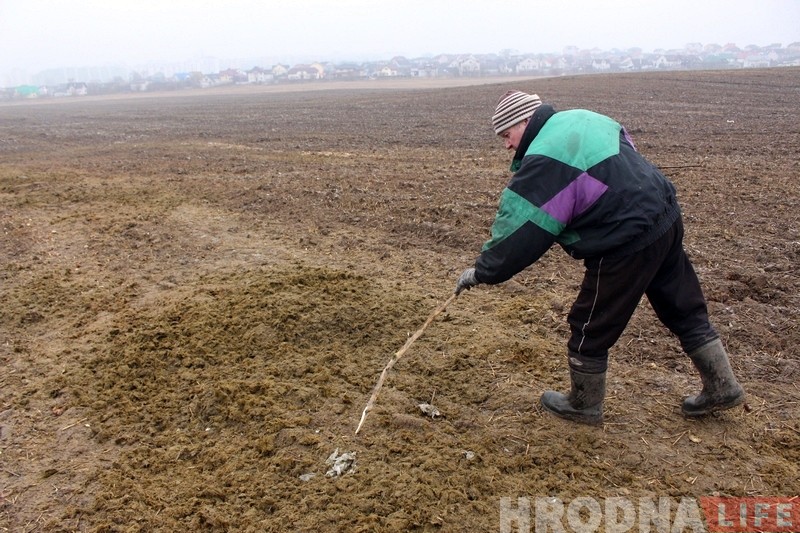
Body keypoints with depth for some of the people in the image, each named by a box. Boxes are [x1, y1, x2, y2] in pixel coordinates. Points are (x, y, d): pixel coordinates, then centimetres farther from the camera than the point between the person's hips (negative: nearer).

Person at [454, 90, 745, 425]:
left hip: (628, 244, -10)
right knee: (685, 310, 22)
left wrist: (482, 272, -5)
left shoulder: (544, 162, -17)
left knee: (590, 328, 8)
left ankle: (584, 404, 26)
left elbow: (520, 232, -16)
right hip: (666, 218, 10)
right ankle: (722, 386, 35)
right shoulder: (582, 119, 10)